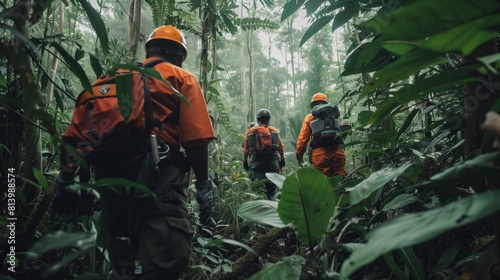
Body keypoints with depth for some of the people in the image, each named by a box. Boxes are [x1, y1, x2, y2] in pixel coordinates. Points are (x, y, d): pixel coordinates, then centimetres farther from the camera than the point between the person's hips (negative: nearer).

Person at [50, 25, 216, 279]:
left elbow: (74, 134, 16)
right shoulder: (182, 78, 11)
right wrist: (203, 186, -1)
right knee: (167, 256, -11)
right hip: (157, 173, -6)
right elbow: (195, 139, -4)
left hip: (109, 176, 6)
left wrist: (65, 181, 19)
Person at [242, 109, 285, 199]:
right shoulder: (274, 131, 4)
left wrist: (245, 162, 12)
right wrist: (282, 159, 17)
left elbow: (246, 149, 2)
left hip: (257, 163, -1)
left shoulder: (250, 131, 2)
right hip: (272, 163, 1)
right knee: (271, 186, 11)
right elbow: (280, 147, 6)